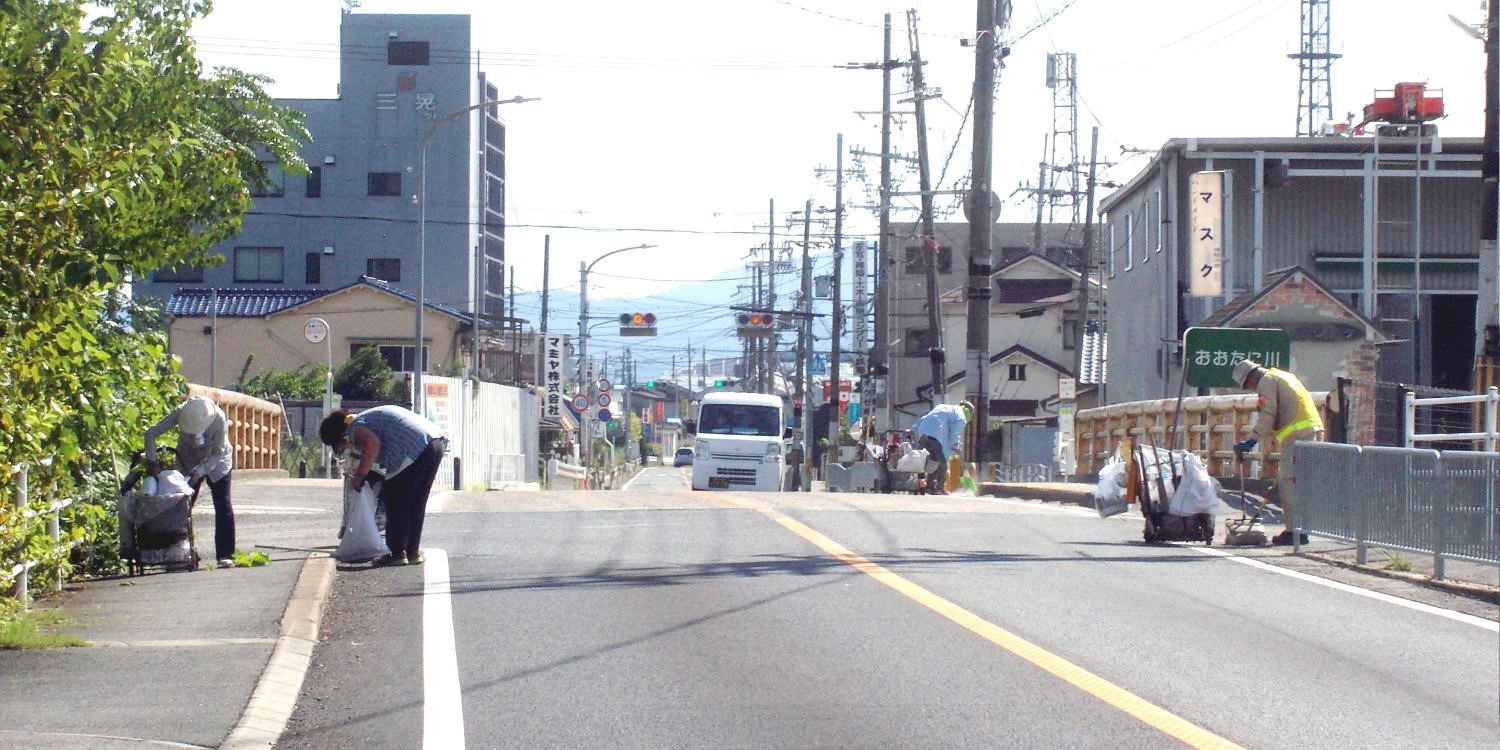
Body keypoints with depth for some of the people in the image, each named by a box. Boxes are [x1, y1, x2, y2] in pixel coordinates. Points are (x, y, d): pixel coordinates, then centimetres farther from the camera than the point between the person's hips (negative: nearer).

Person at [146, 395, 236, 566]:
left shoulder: (219, 420, -34)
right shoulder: (180, 413, -29)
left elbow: (218, 454, -23)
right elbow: (151, 433, -24)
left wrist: (199, 472, -34)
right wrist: (152, 461, -33)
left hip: (216, 463, -2)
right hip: (187, 462, 2)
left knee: (223, 506, -9)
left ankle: (225, 554, -6)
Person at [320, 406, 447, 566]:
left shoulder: (356, 427, 2)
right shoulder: (370, 416, 30)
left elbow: (372, 443, -20)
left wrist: (359, 475, -13)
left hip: (416, 449, -9)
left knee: (394, 500, 1)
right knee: (416, 504, 17)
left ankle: (397, 553, 1)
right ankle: (413, 552, 20)